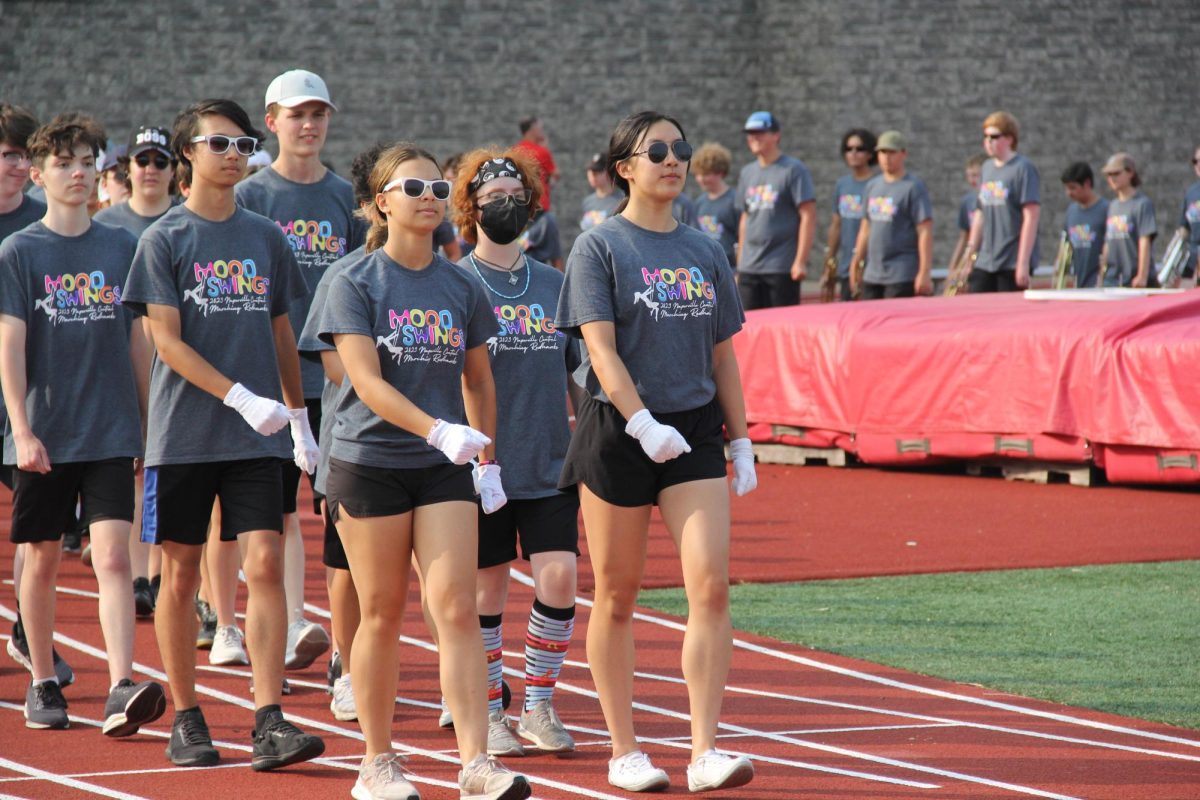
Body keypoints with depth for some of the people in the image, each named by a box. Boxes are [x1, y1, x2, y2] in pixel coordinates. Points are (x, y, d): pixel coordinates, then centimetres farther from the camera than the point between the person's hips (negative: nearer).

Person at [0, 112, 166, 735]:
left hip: (112, 433, 1)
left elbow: (138, 343, 13)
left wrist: (150, 424, 13)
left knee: (113, 557, -10)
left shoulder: (122, 249, 7)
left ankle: (121, 690, -19)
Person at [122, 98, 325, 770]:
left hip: (258, 437, 2)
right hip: (183, 433, -2)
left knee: (265, 564, -8)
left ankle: (270, 722, -10)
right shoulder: (165, 239, -2)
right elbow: (168, 341, -9)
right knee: (181, 574, 4)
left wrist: (299, 417, 17)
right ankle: (186, 719, 15)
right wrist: (241, 397, -18)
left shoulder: (266, 237, 10)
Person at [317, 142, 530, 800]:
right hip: (369, 465, -3)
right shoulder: (356, 284, -5)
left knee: (457, 610, -8)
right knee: (382, 616, 5)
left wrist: (489, 459, 18)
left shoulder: (461, 288, 8)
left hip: (444, 471, 3)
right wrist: (437, 428, -27)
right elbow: (367, 382, -15)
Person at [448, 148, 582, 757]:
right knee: (488, 589, 2)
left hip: (551, 462, 3)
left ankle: (539, 707, 9)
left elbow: (577, 370, 16)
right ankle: (490, 714, 14)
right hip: (484, 466, -3)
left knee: (559, 577, -5)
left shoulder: (553, 284, 11)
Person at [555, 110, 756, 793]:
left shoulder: (705, 252, 12)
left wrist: (741, 440, 14)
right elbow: (600, 346, -12)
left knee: (711, 587, -11)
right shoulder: (599, 248, -2)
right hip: (617, 432, -3)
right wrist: (643, 421, -23)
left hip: (695, 432, 3)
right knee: (617, 599, 4)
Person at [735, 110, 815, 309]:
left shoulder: (793, 170, -5)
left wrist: (801, 261, -16)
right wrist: (740, 262, 16)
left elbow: (808, 216, -10)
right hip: (749, 268, 7)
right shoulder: (747, 172, 15)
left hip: (783, 268, -7)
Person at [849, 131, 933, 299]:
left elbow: (925, 232, -11)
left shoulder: (914, 187, -6)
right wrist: (855, 264, 19)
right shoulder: (872, 186, 16)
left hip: (902, 275, -7)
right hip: (872, 275, 7)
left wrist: (924, 273, -17)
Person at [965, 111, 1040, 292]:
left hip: (1012, 263, -7)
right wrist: (970, 250, 15)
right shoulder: (987, 168, 14)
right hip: (984, 262, 7)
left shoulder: (1023, 168, -7)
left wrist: (1023, 262, -16)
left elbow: (1031, 216, -12)